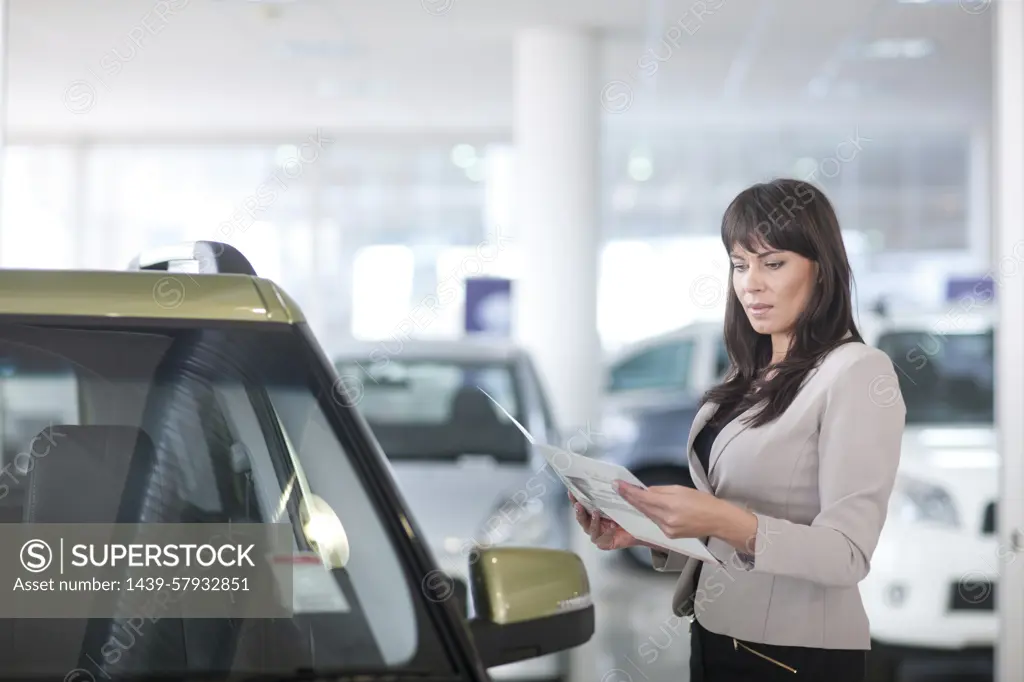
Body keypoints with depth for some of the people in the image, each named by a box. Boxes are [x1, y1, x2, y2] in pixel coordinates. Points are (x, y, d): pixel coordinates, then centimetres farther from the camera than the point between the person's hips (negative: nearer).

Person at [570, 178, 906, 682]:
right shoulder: (747, 377, 9)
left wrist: (729, 524, -30)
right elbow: (713, 531, 9)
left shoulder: (859, 373, -12)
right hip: (714, 639, 7)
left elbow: (848, 554, -19)